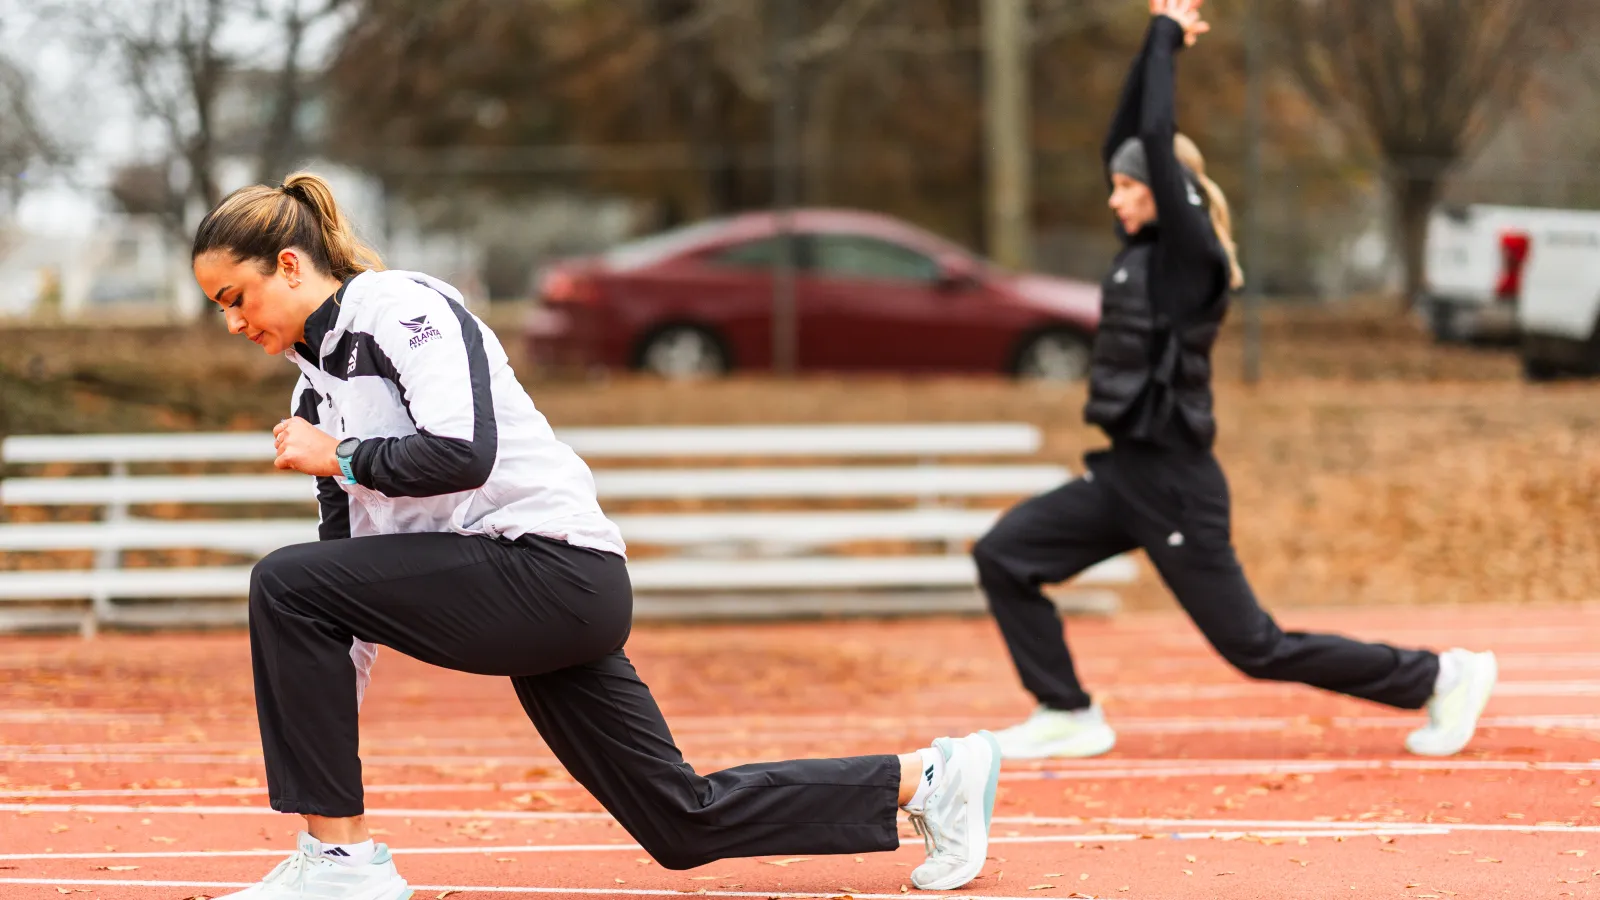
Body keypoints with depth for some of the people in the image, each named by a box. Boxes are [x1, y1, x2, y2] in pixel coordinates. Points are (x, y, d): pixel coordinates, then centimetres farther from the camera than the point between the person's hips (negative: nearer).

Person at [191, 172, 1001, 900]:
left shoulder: (403, 307, -10)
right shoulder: (317, 389, 16)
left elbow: (462, 452, -26)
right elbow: (354, 581, 18)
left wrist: (342, 458, -11)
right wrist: (323, 745, 14)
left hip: (555, 570, -10)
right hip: (538, 609, 10)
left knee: (285, 584, -18)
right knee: (685, 826, 10)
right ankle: (925, 778, 21)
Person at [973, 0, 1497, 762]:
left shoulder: (1190, 257, -13)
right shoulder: (1142, 251, 9)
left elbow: (1158, 140, -19)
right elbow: (1126, 135, 14)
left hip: (1174, 484, -9)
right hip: (1123, 473, 9)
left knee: (1256, 648, -2)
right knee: (1003, 556, 1)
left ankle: (1438, 677, 9)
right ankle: (1068, 716, 7)